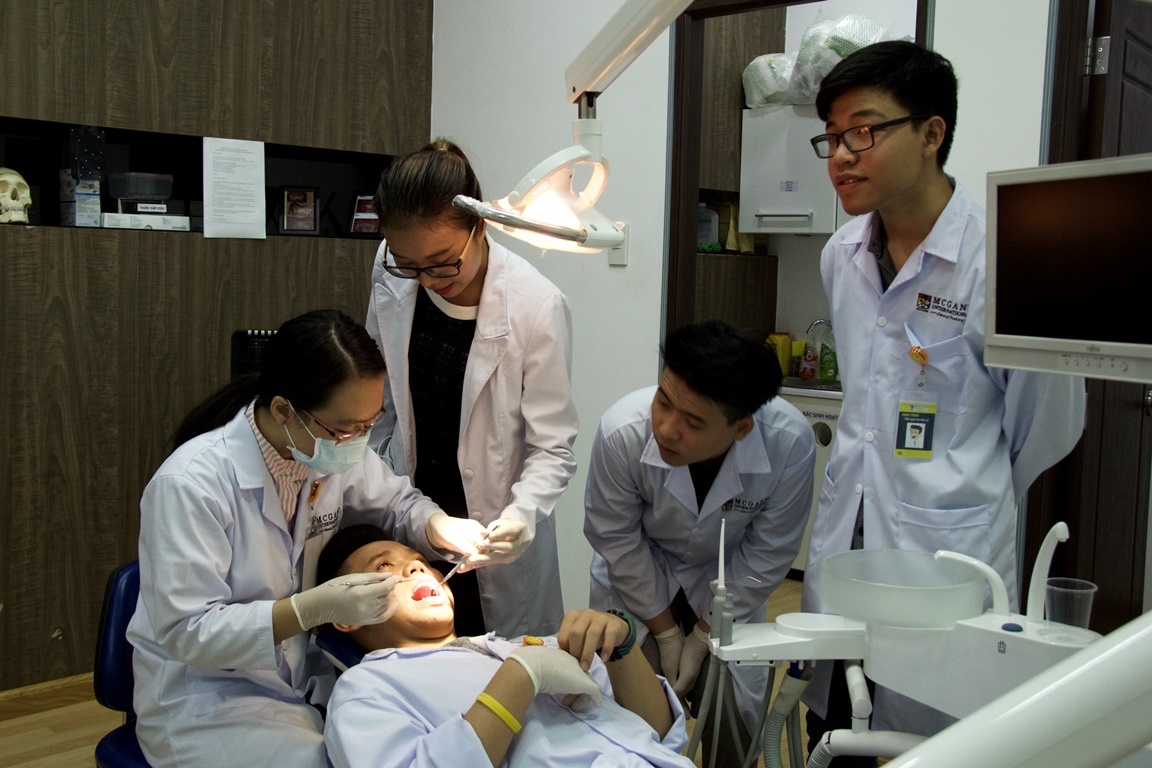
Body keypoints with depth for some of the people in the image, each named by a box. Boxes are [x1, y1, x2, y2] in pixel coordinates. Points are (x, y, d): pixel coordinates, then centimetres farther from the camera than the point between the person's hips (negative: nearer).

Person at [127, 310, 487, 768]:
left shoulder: (338, 449, -6)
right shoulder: (188, 484, -25)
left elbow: (396, 503, 11)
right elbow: (188, 632, -22)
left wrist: (444, 527, -12)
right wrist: (314, 608, -34)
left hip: (308, 674, 5)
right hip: (205, 700, -5)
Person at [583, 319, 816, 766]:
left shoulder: (790, 444, -32)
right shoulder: (621, 433, -34)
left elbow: (765, 557, -16)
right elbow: (617, 543, -17)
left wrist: (704, 634, -9)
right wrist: (666, 632, -8)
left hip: (726, 584, 1)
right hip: (637, 580, 0)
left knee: (733, 718, -2)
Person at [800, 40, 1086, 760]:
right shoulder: (841, 255, 5)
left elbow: (1049, 427, -3)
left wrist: (971, 494, 10)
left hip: (948, 561, -6)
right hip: (842, 544, 6)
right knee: (830, 738, 16)